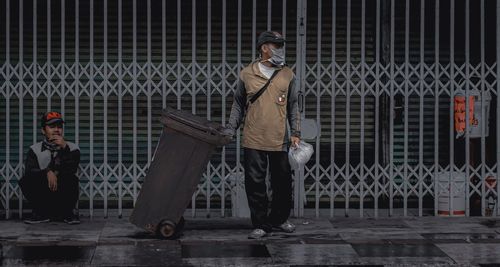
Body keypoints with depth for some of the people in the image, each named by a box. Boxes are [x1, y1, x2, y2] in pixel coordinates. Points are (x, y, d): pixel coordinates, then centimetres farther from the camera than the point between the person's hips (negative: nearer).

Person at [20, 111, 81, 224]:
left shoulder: (72, 148, 2)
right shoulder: (35, 149, 5)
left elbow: (71, 169, -14)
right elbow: (29, 170, -10)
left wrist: (64, 148, -23)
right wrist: (47, 173, -25)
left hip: (63, 197, -1)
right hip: (43, 200, 1)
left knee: (71, 179, -31)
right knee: (26, 180, -25)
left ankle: (68, 214, -7)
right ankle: (41, 213, -4)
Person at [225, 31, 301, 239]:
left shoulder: (287, 75, 7)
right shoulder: (247, 74, 3)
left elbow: (293, 106, 12)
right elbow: (238, 105, 11)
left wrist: (295, 132, 5)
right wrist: (230, 130, 5)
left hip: (280, 141, 2)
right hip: (254, 141, -2)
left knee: (283, 182, 8)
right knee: (255, 183, -1)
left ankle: (279, 219, 27)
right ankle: (261, 225, 8)